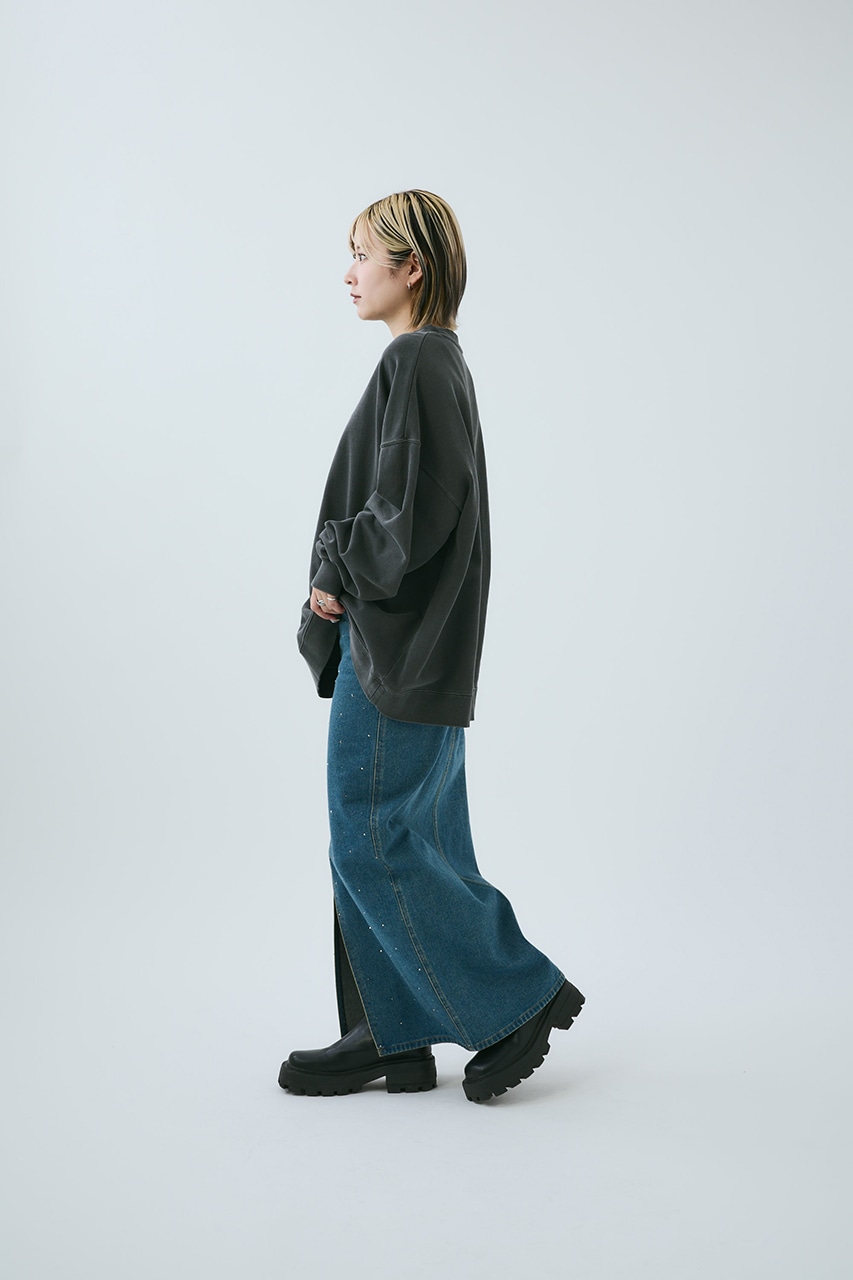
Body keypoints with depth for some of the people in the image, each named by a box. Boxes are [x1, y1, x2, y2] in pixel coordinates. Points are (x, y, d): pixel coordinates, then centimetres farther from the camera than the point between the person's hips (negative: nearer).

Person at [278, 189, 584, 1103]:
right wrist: (342, 577, 8)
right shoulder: (435, 359, 16)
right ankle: (393, 1037, 21)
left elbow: (414, 510, -24)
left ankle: (520, 996, 8)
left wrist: (338, 573, -10)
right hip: (408, 644, 10)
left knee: (370, 841, -3)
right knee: (404, 840, 12)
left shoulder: (416, 361, -15)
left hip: (395, 648, -10)